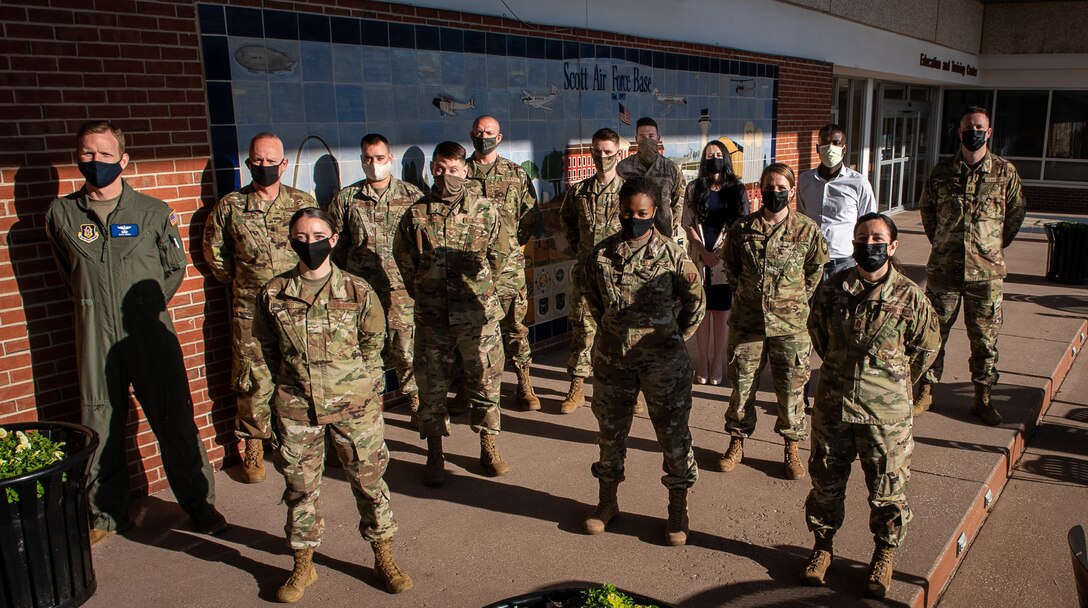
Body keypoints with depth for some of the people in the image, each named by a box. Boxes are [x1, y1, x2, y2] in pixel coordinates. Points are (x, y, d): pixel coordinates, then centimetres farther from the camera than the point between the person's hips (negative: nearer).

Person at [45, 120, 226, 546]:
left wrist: (147, 304, 5)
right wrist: (97, 304, 12)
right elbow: (68, 274, 19)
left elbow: (175, 267, 11)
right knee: (101, 429, 9)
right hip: (95, 340, 1)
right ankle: (106, 514, 27)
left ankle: (199, 503, 19)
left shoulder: (154, 212, 1)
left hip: (151, 334, -1)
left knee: (176, 422, 3)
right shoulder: (61, 214, 4)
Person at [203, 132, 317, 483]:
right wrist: (240, 281, 10)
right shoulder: (229, 207, 1)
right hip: (250, 312, 0)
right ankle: (254, 448, 22)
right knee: (253, 381, 6)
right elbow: (214, 252, 13)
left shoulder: (304, 204, 2)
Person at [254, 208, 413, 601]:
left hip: (354, 404, -1)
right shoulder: (273, 294, -2)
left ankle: (384, 557, 26)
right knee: (300, 485, 12)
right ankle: (303, 565, 30)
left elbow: (373, 343, 5)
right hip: (296, 408, 1)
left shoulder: (358, 292, -5)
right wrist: (291, 384, 6)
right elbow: (266, 348, 10)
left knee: (369, 479, 7)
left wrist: (354, 385, 3)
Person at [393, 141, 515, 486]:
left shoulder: (485, 210, 0)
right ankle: (435, 456, 23)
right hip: (432, 318, 1)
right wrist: (423, 296, 11)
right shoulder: (416, 214, 1)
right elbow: (404, 261, 12)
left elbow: (501, 258, 7)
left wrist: (484, 296, 7)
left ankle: (489, 448, 26)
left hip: (479, 315, 0)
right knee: (431, 387, 8)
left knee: (485, 383, 8)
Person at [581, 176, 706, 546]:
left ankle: (678, 512, 25)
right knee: (610, 431, 16)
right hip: (612, 359, 3)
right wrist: (615, 333, 13)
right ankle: (608, 502, 36)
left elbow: (696, 302, 2)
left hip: (662, 361, -2)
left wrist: (672, 339, 6)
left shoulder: (672, 254, -10)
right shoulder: (601, 254, -3)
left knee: (674, 434, 7)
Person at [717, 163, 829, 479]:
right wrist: (744, 293, 11)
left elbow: (816, 267, 10)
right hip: (747, 320, 1)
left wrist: (797, 299, 10)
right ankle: (737, 441, 27)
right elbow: (730, 265, 14)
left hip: (791, 323, -1)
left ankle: (792, 447, 24)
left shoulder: (807, 230, -4)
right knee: (741, 385, 10)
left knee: (791, 388, 7)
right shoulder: (742, 228, -1)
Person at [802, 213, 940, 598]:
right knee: (826, 482, 14)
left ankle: (884, 555, 32)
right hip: (832, 406, 2)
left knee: (887, 489, 10)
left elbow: (927, 346, 6)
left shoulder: (908, 296, -9)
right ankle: (823, 545, 34)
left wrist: (897, 382, 11)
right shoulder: (833, 288, -3)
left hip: (886, 412, -2)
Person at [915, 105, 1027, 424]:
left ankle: (983, 398, 20)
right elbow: (927, 209, 17)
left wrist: (995, 246, 11)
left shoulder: (1005, 172, 0)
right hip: (943, 268, 1)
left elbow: (1016, 212, 12)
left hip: (986, 270, 0)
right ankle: (925, 393, 18)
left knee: (985, 338, 7)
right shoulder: (941, 171, 2)